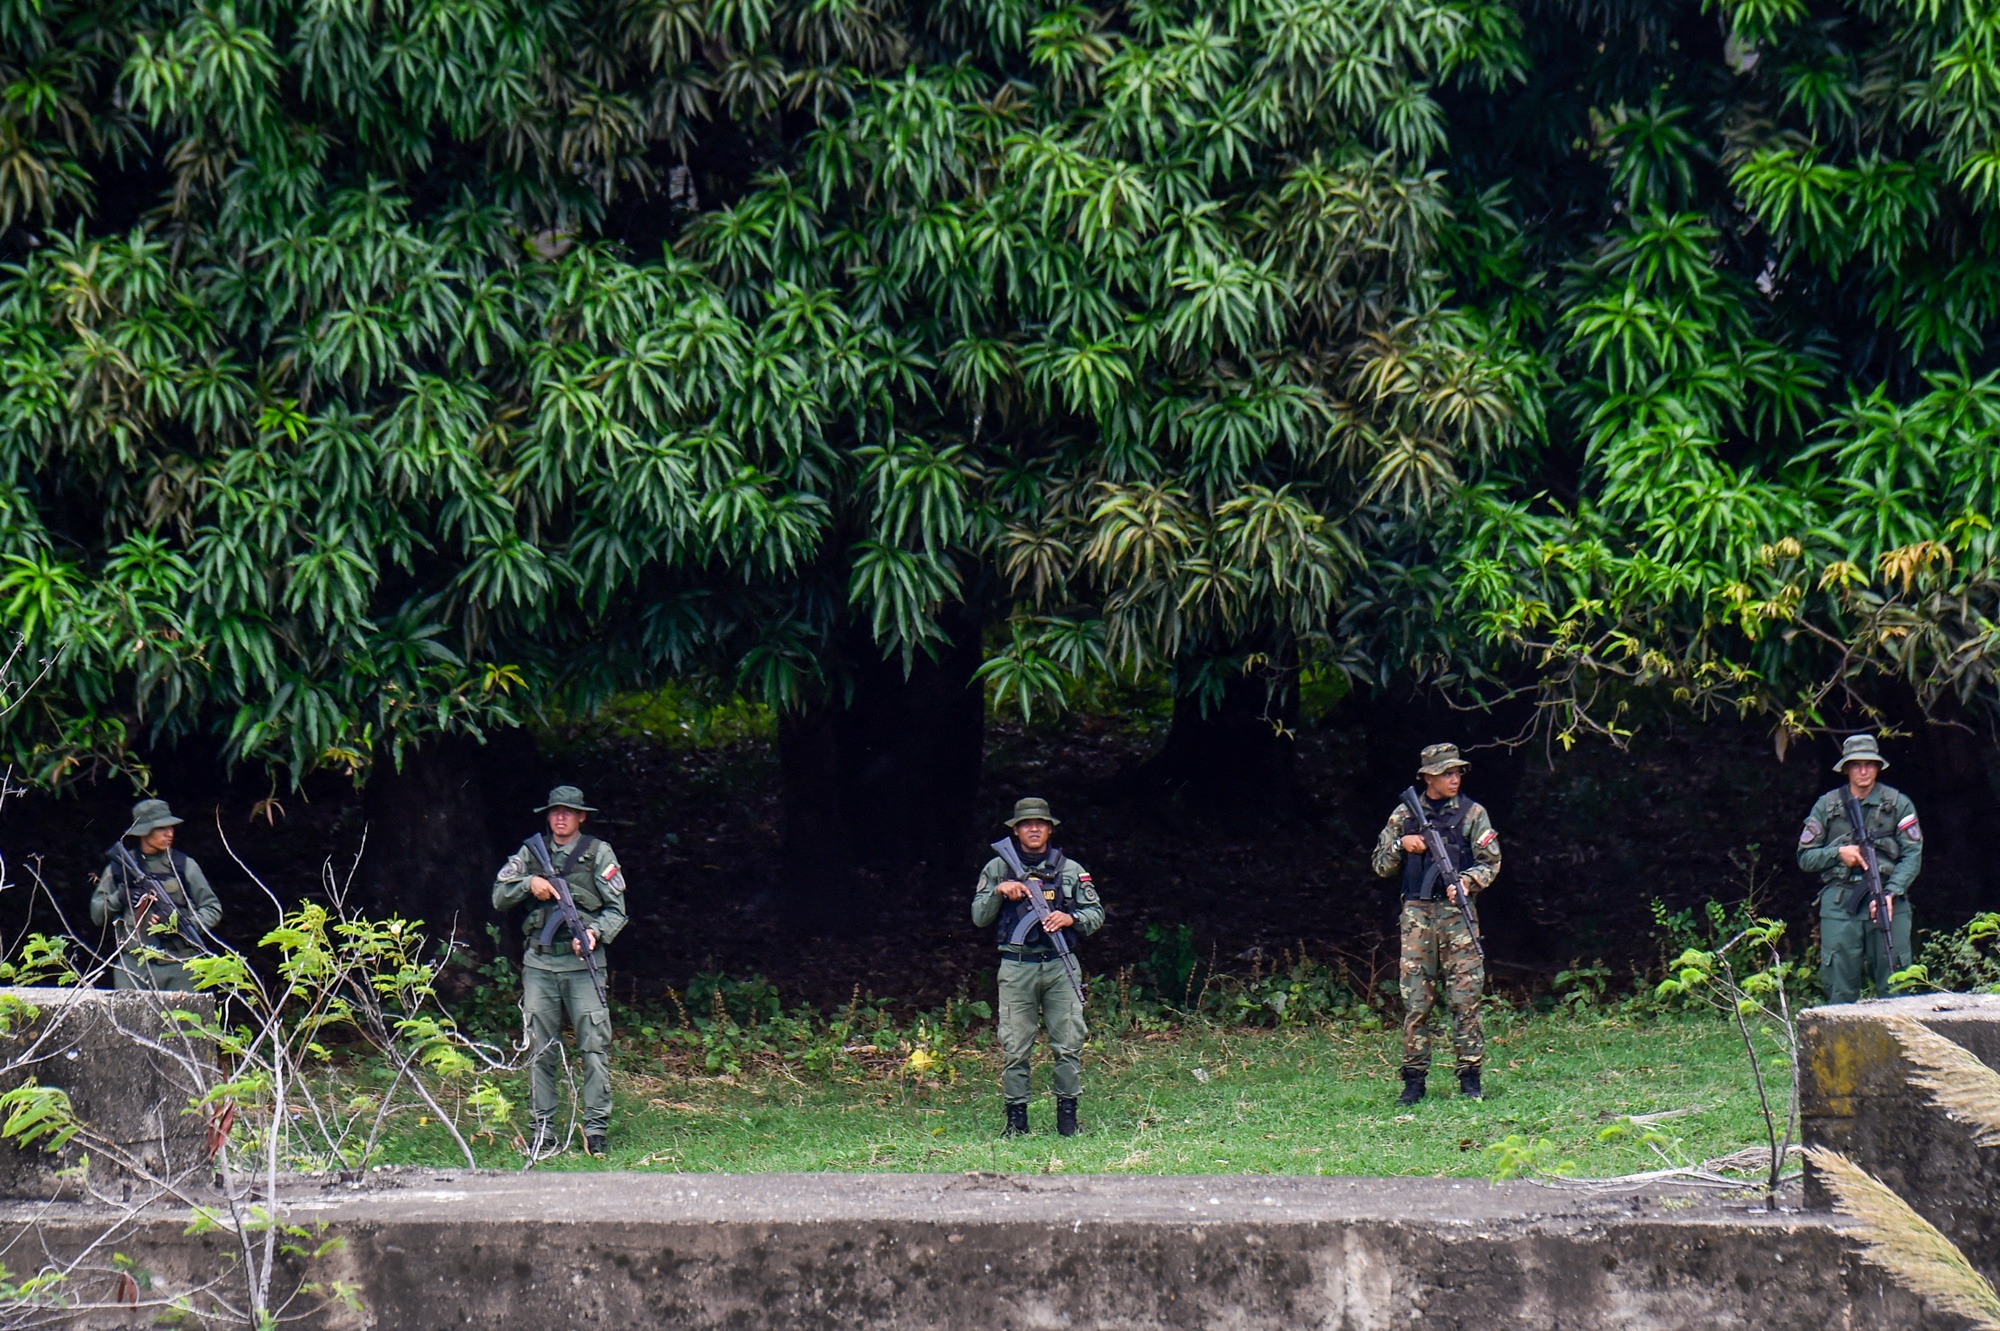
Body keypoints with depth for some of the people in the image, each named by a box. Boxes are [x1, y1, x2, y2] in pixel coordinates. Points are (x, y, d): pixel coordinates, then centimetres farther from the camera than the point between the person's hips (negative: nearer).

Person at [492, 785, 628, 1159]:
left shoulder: (599, 854, 5)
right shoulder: (530, 852, 12)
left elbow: (617, 911, 3)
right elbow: (499, 897, 12)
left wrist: (595, 932, -17)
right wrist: (529, 883, -7)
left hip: (583, 963, -3)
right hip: (539, 963, 3)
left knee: (594, 1047, -8)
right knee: (540, 1051, 4)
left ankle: (596, 1131, -6)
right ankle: (542, 1132, 8)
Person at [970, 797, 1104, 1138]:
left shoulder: (1070, 870, 11)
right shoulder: (997, 868, 9)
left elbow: (1096, 914, 11)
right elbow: (979, 917, 8)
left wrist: (1070, 918, -9)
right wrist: (998, 892, -9)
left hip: (1060, 966, 1)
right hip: (1016, 968, -1)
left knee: (1069, 1043, -2)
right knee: (1014, 1047, -2)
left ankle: (1067, 1114, 7)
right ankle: (1016, 1118, 4)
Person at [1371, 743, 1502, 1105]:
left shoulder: (1472, 813, 5)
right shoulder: (1404, 815, 10)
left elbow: (1491, 862, 2)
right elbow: (1381, 866, 13)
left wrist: (1468, 881, -17)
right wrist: (1402, 845, -6)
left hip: (1456, 912, -1)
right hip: (1416, 913, 1)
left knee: (1465, 997, -5)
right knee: (1415, 1000, -1)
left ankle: (1470, 1078, -1)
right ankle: (1414, 1080, 3)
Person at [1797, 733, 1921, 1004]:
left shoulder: (1898, 804, 7)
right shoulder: (1827, 806, 10)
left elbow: (1913, 855, 1)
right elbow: (1805, 858, 12)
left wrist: (1891, 893, -13)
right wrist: (1838, 853, -6)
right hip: (1840, 904, 1)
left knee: (1893, 986, -4)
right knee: (1840, 989, 0)